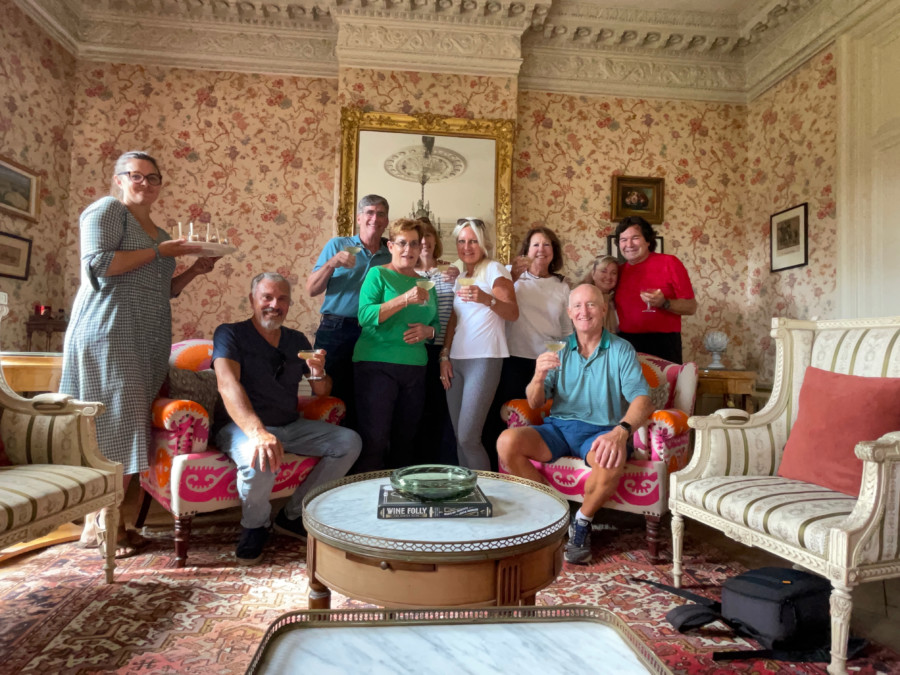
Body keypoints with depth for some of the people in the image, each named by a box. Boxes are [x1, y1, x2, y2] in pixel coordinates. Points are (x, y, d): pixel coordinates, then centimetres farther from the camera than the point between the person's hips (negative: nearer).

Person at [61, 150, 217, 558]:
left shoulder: (158, 231, 23)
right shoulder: (106, 209, 1)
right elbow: (97, 265, -14)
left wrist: (194, 270, 12)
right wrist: (160, 251, -11)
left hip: (147, 341, 7)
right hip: (109, 335, -7)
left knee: (126, 431, 5)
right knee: (115, 426, -8)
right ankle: (98, 525, 1)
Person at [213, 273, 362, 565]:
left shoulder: (297, 340, 11)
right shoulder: (230, 334, -6)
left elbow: (322, 393, 14)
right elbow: (228, 385, -24)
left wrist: (318, 373, -13)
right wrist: (259, 432, -41)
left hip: (290, 426, 6)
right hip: (242, 426, -5)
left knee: (350, 442, -10)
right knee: (259, 459, -37)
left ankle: (293, 515, 2)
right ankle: (255, 526, -3)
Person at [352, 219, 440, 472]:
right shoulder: (378, 275, 0)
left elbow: (436, 323, 20)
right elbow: (365, 315, -14)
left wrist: (428, 331, -4)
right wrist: (405, 299, -24)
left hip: (415, 367, 5)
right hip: (377, 364, -5)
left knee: (404, 440, 9)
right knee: (375, 440, -8)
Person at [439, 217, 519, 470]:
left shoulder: (494, 269, -3)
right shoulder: (460, 274, 17)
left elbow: (513, 313, -14)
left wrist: (486, 299, -32)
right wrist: (445, 355, 10)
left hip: (484, 358, -7)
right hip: (457, 359, 7)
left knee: (468, 437, -12)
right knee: (459, 437, 8)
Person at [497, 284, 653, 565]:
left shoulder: (621, 350, 3)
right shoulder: (559, 350, 11)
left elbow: (642, 399, -10)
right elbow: (535, 403, 6)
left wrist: (621, 431, -32)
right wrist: (539, 376, -19)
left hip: (600, 430, -2)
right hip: (559, 427, 3)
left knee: (611, 461, -37)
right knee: (507, 442, -23)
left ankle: (581, 524, -5)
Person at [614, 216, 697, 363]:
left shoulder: (669, 263, -3)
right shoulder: (619, 270, 9)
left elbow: (691, 307, -4)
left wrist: (664, 303, -20)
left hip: (662, 344, -4)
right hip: (627, 344, 4)